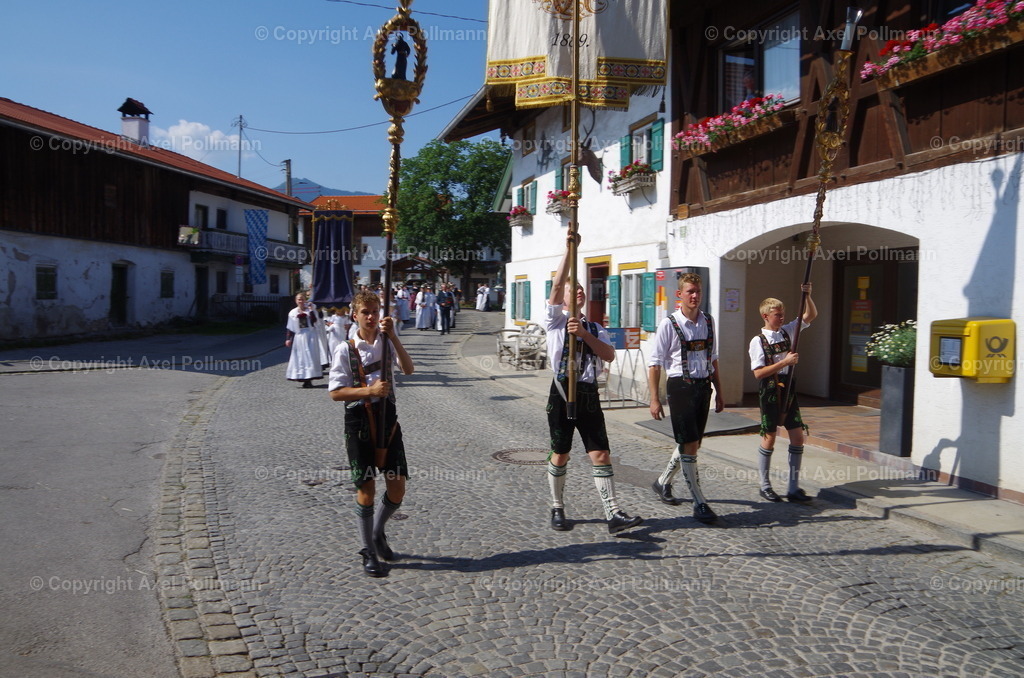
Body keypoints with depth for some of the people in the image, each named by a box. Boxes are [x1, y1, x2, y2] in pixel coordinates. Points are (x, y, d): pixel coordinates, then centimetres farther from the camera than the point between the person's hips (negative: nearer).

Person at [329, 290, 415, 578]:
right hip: (359, 418, -3)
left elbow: (408, 369, -12)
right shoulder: (346, 349, -3)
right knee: (366, 488, 3)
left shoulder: (387, 342, 6)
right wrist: (370, 391, -19)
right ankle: (369, 552, 20)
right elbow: (335, 393, -7)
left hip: (388, 416, 3)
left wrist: (392, 336, -20)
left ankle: (378, 531, 33)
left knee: (397, 486, 4)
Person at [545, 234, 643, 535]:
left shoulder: (596, 328, 15)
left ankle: (613, 515, -3)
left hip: (589, 395, 3)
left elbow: (609, 355, -3)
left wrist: (584, 334, -16)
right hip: (562, 392, -3)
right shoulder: (556, 321, 4)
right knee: (560, 455, 7)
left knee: (601, 455, -2)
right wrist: (569, 248, -17)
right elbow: (557, 285, -12)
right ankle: (557, 508, 22)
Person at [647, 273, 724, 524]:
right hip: (681, 386, -6)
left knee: (692, 443, 13)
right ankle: (699, 503, 4)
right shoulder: (669, 324, -9)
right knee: (689, 445, -5)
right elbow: (655, 363, -8)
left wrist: (718, 391, 17)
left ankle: (663, 483, 34)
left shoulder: (708, 322, 9)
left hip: (703, 386, 6)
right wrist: (655, 399, -12)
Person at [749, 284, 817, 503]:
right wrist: (785, 362, -19)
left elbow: (811, 315, 7)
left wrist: (807, 295, -10)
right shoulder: (758, 341, -10)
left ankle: (793, 488, 10)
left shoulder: (787, 331, 7)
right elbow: (758, 373, -16)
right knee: (769, 438, 4)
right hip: (769, 391, -5)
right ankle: (765, 486, 18)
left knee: (798, 436, 2)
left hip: (788, 388, 6)